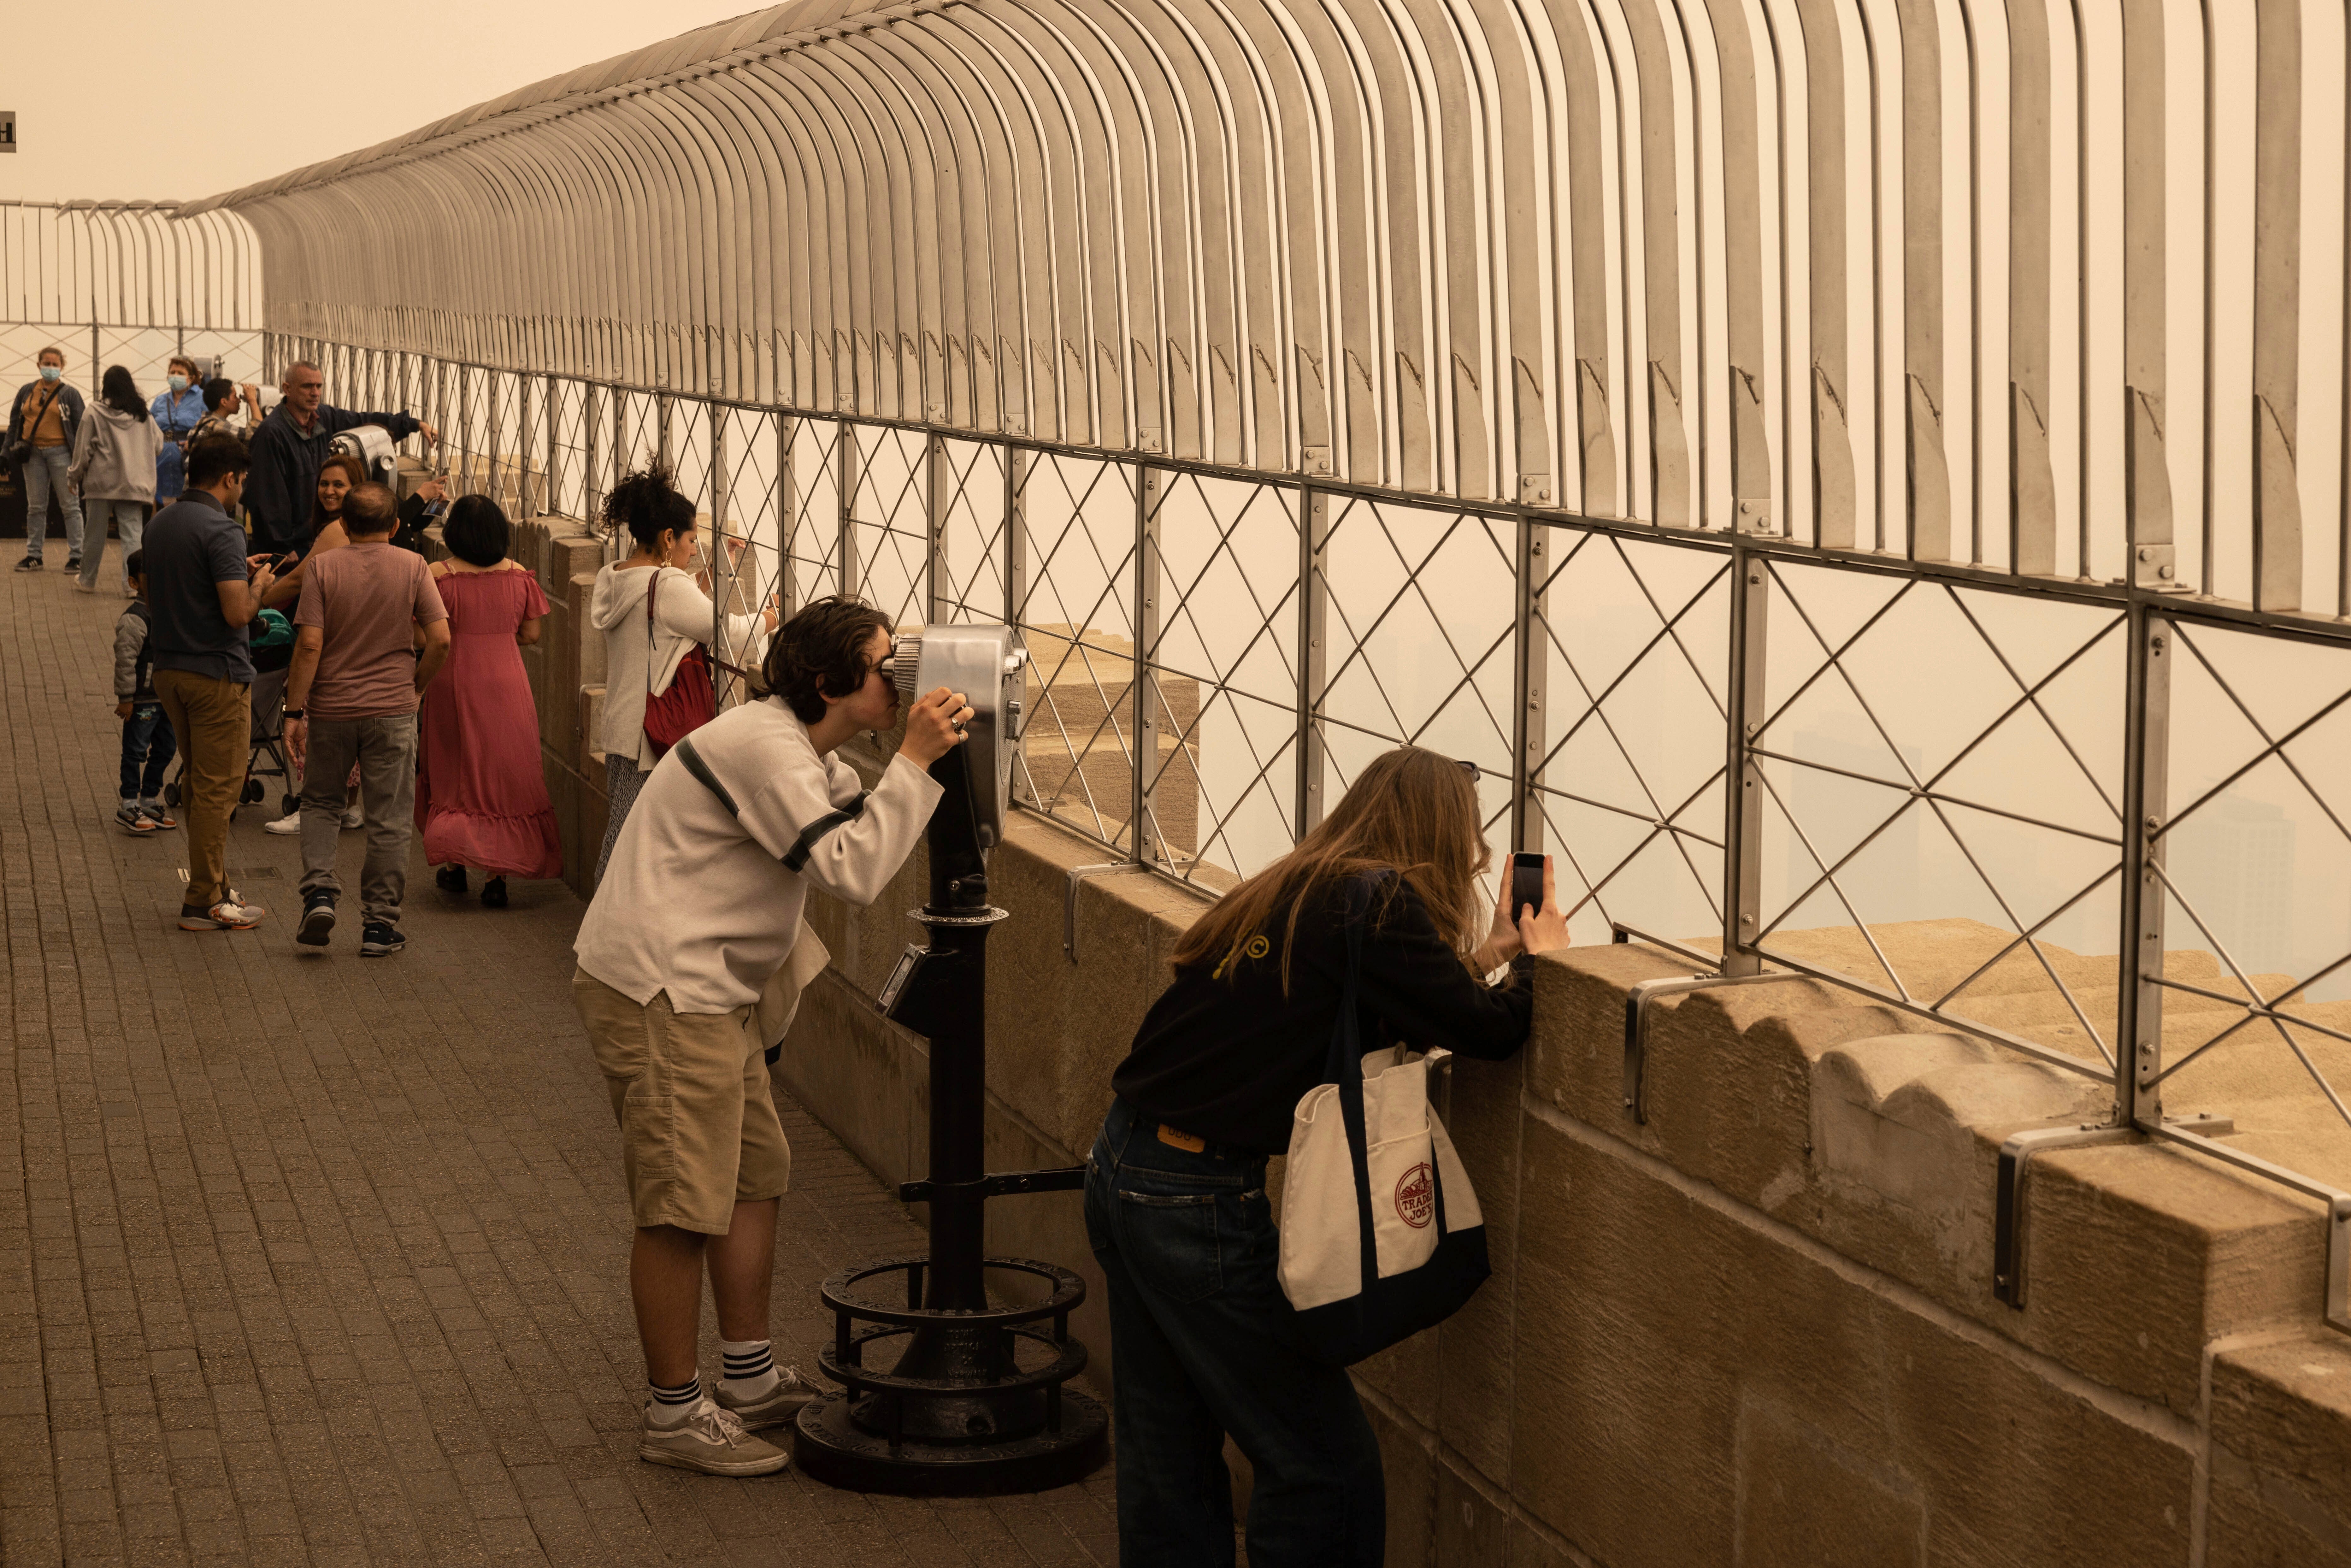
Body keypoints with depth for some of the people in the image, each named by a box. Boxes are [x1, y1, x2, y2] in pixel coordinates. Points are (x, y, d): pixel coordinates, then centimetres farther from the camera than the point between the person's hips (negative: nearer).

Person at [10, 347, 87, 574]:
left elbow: (80, 427, -1)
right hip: (33, 454, 4)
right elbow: (15, 422, 15)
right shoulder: (26, 392, 10)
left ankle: (76, 557, 1)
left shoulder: (70, 394, 0)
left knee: (70, 506, -2)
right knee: (35, 507, 8)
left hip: (61, 453, -4)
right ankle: (33, 556, 14)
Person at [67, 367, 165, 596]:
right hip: (134, 483, 2)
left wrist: (74, 478, 9)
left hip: (102, 482, -2)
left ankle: (88, 580, 21)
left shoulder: (95, 414, -7)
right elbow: (158, 445, 15)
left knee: (95, 534, 10)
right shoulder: (144, 416, 4)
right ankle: (133, 581, -9)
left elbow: (83, 451, -3)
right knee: (132, 532, 1)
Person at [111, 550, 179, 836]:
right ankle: (128, 807, 6)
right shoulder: (134, 618, -17)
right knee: (136, 751, -1)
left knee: (163, 751, 15)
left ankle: (149, 802, 27)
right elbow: (125, 659, -19)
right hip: (142, 700, -8)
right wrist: (126, 697, -20)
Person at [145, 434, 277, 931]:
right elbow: (237, 613, -23)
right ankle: (205, 903, 3)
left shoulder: (160, 524, 10)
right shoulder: (222, 530, -17)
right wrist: (258, 586, -3)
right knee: (217, 788, -1)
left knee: (200, 781, 18)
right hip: (216, 674, -9)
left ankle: (213, 886, 24)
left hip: (168, 669, 9)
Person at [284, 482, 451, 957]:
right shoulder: (413, 568, -3)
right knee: (388, 820, 6)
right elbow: (441, 638, -8)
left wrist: (295, 710, -6)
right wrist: (415, 685, 9)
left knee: (321, 803, 20)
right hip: (392, 710, 0)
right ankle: (380, 924, 8)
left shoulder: (322, 567, -5)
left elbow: (309, 644, -11)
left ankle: (320, 892, 2)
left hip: (331, 707, 0)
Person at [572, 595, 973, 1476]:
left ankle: (752, 1382, 27)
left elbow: (858, 829, 17)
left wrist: (920, 759, 5)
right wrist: (915, 761, -21)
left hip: (707, 991, 11)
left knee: (755, 1175, 16)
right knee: (684, 1206, -5)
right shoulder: (765, 748, -19)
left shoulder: (802, 751, 15)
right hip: (658, 991, -11)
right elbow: (852, 871, -25)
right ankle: (674, 1416, 4)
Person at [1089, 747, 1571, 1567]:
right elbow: (1489, 1032, -12)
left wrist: (1486, 955, 20)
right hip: (1197, 1198, -9)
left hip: (1122, 1165, 9)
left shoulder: (1298, 893, 12)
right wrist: (1538, 959, 6)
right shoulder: (1378, 903, -13)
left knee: (1168, 1454, 17)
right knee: (1323, 1463, 2)